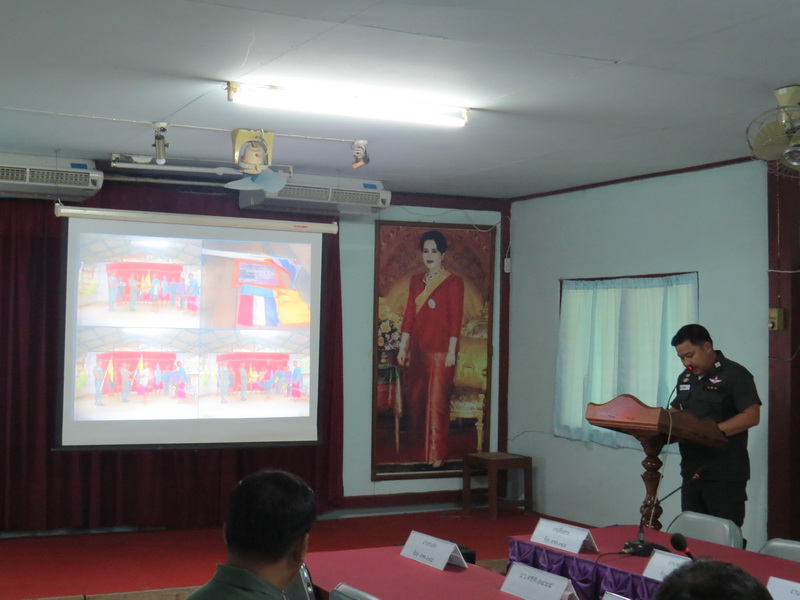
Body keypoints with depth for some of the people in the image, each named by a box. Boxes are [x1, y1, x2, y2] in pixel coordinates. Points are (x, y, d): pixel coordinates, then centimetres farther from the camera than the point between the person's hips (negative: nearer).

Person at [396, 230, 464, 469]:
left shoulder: (453, 282, -4)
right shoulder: (416, 281, 12)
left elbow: (455, 319, -8)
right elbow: (409, 315, 11)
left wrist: (451, 351, -13)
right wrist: (403, 346, 7)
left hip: (440, 350, -6)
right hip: (418, 349, 6)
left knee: (437, 401, -4)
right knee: (415, 399, 10)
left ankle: (436, 454, 2)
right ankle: (418, 448, 23)